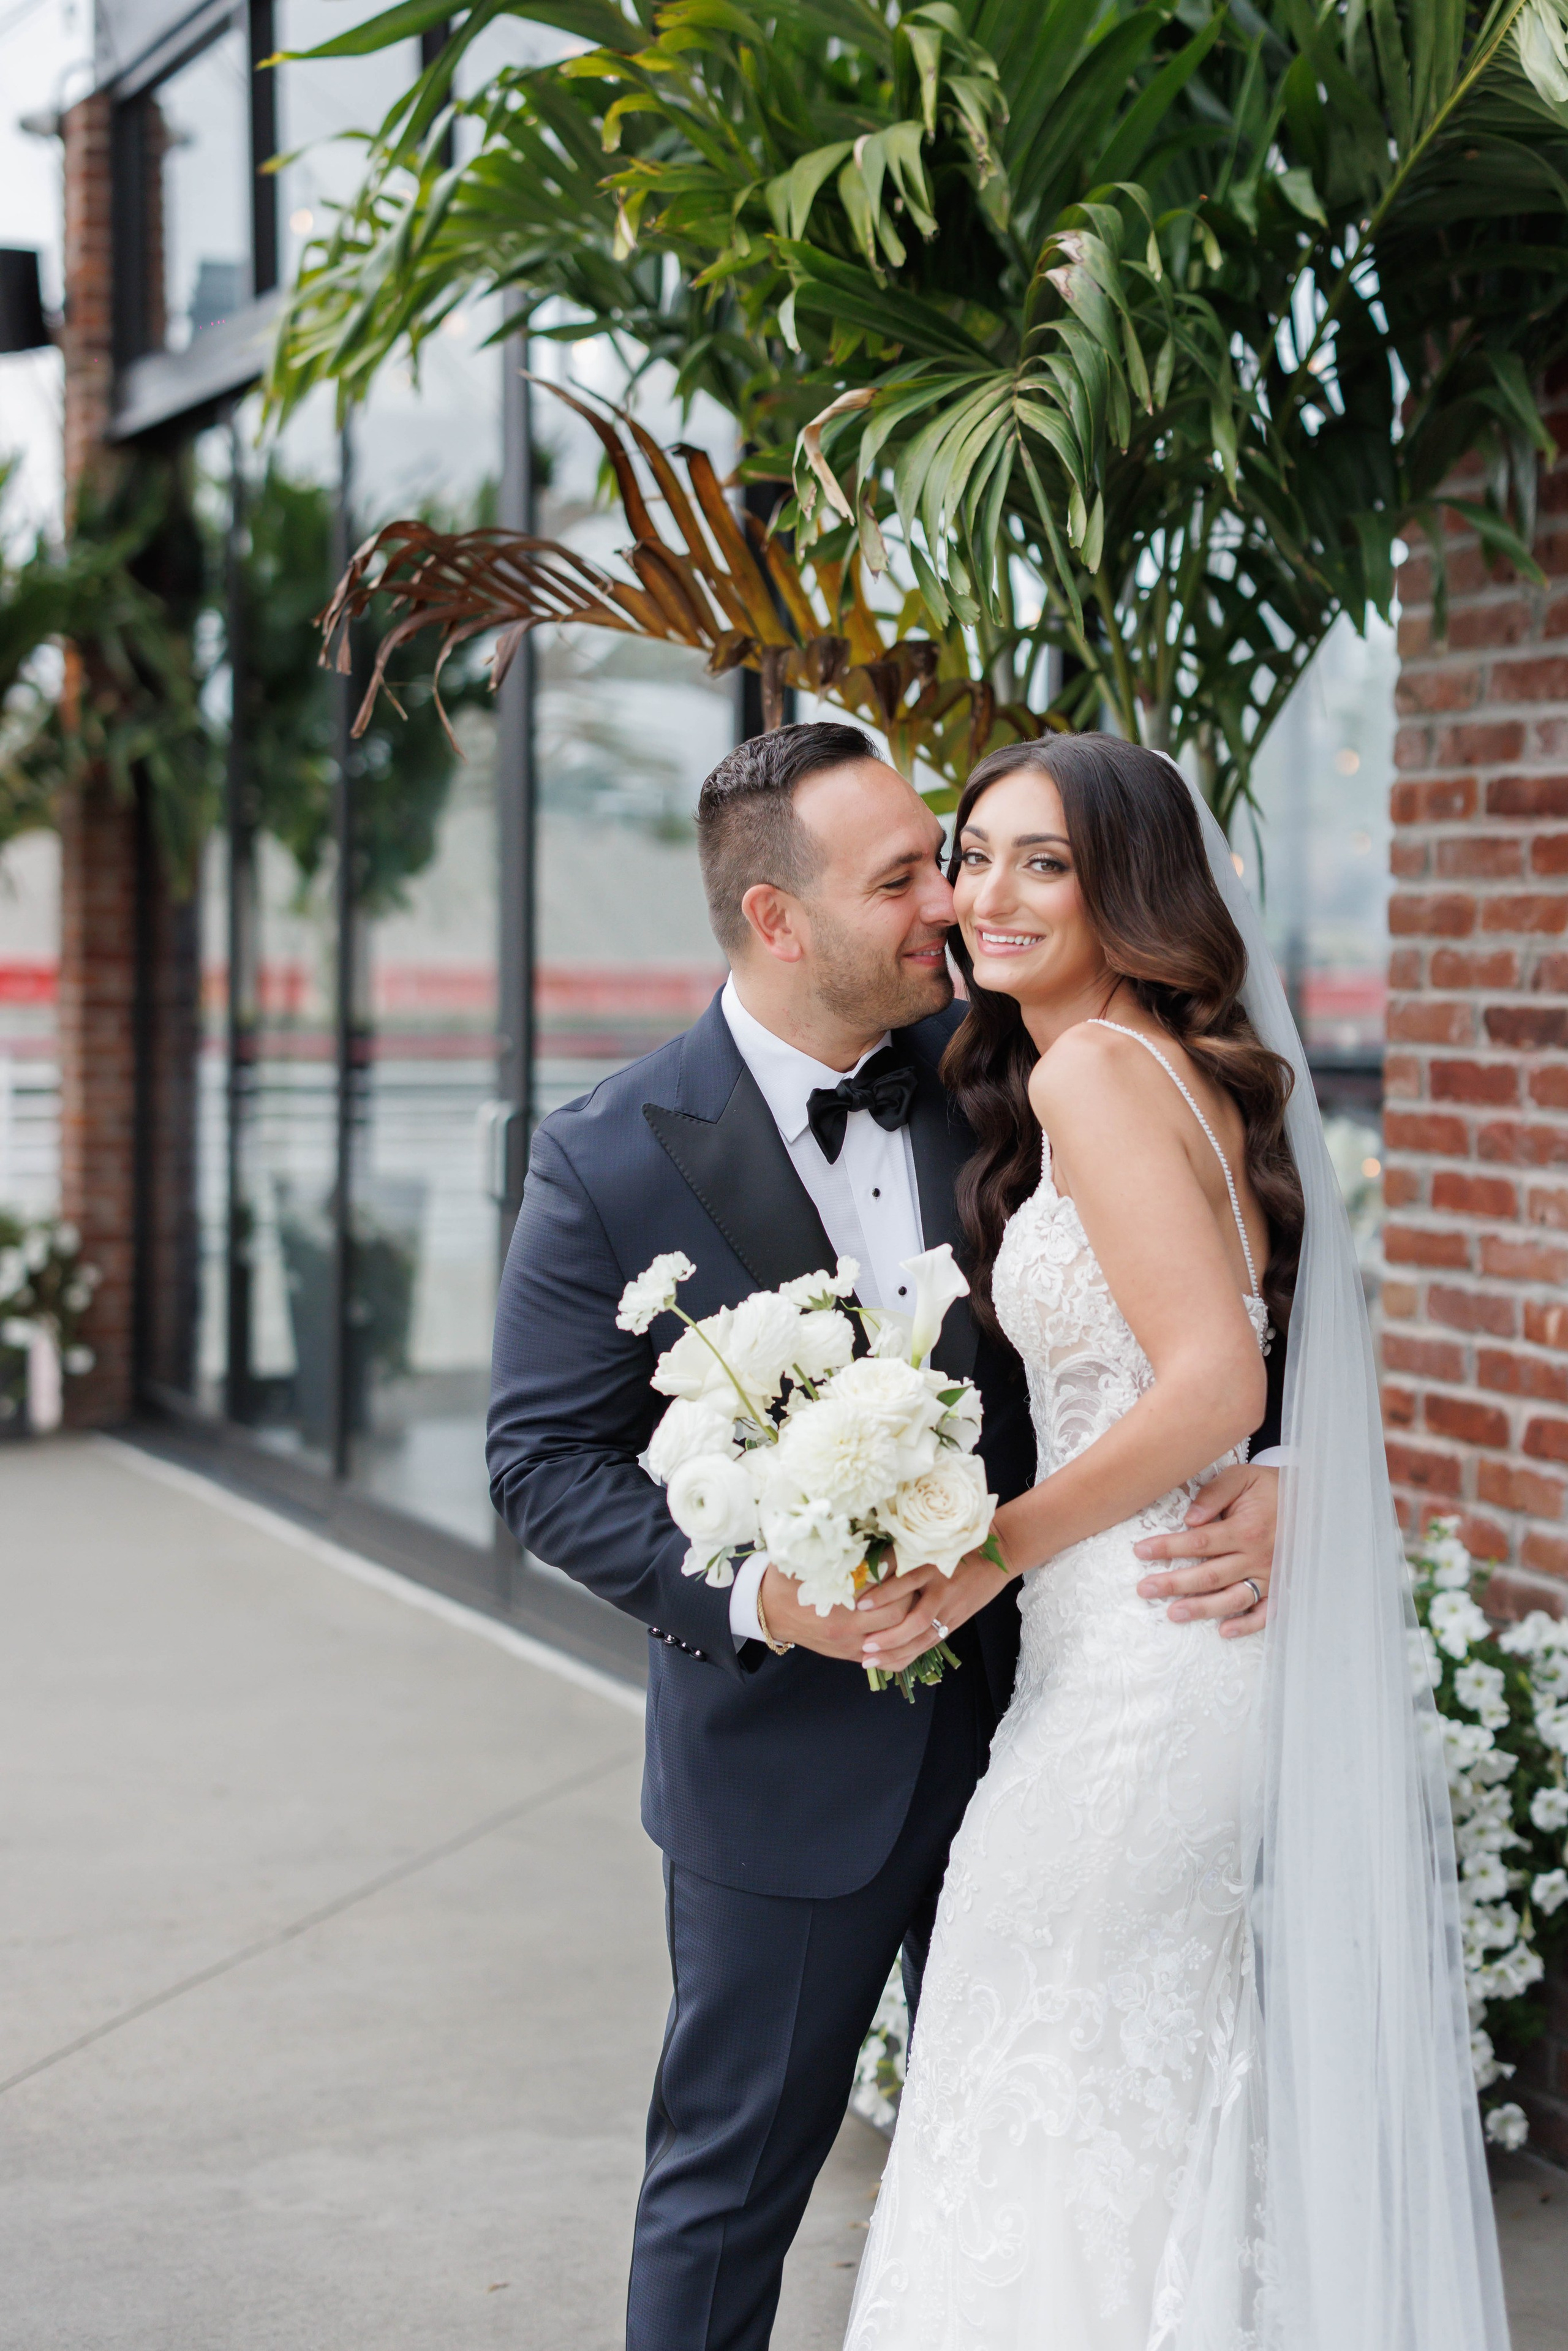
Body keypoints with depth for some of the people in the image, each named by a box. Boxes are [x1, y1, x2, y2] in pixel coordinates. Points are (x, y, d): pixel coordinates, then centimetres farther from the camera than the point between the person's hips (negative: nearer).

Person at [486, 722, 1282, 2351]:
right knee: (732, 2175, 12)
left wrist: (1263, 1475, -19)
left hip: (1021, 1719, 4)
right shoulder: (610, 1161, -13)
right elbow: (543, 1461, -10)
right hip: (794, 1770, -3)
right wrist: (755, 1594, -25)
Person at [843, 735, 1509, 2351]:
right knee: (1182, 2104, 18)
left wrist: (984, 1557, -17)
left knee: (1058, 2107, 2)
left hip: (1150, 1658, -10)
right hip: (1207, 1643, 10)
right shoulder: (1179, 1065, 14)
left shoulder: (1095, 1069, -15)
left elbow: (1213, 1384, -23)